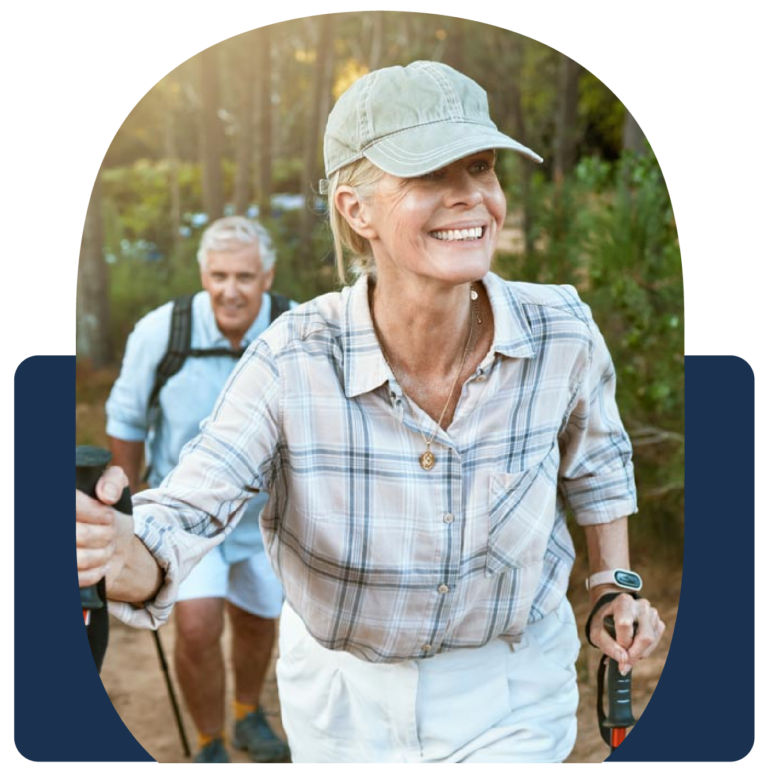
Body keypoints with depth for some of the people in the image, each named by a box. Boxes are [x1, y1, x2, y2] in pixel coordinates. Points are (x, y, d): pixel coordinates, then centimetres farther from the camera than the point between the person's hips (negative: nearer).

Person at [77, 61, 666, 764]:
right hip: (343, 697, 0)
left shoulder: (563, 335, -20)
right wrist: (124, 559, -52)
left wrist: (614, 586, 1)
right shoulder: (294, 363, -27)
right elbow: (187, 513, -31)